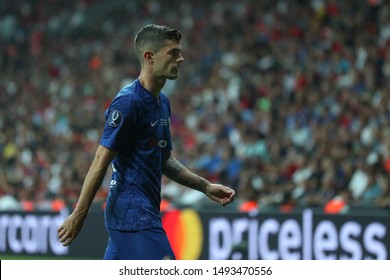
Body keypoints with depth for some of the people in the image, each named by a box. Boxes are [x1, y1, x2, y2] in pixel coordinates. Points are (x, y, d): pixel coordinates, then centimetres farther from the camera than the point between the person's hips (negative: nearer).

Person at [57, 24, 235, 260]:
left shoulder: (162, 102, 16)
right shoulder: (128, 102, -13)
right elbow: (101, 161, -15)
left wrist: (206, 186, 14)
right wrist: (79, 215, -15)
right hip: (134, 216, -9)